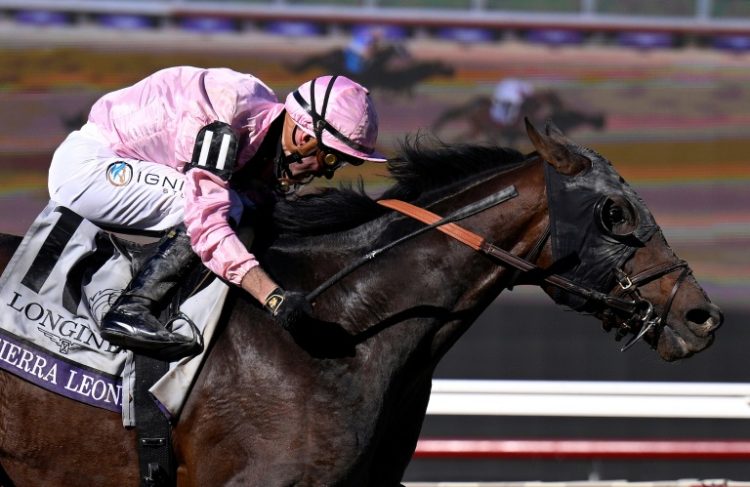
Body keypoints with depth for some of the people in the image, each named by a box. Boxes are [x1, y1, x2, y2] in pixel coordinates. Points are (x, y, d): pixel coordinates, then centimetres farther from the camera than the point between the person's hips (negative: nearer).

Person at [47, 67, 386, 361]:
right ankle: (130, 311, -24)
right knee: (225, 207, -22)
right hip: (84, 164, -10)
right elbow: (206, 222, -33)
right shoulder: (233, 105, -27)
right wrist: (274, 297, -39)